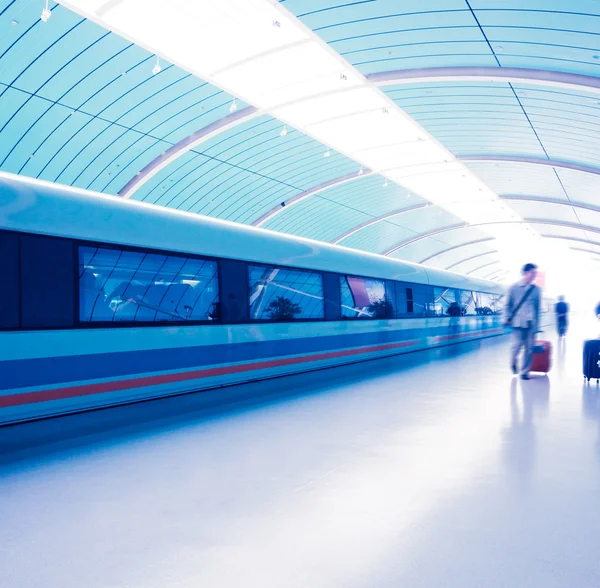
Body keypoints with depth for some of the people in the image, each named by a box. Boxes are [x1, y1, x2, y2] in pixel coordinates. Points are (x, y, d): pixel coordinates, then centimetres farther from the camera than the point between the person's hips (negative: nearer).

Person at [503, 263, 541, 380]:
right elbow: (508, 304, 7)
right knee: (517, 344, -9)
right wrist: (507, 318, -3)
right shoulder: (514, 288, 3)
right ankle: (513, 362, 22)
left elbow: (538, 307, 14)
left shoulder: (536, 289, 10)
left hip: (531, 323, 3)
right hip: (518, 321, -2)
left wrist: (537, 323, 12)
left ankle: (525, 371, 12)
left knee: (529, 348, 0)